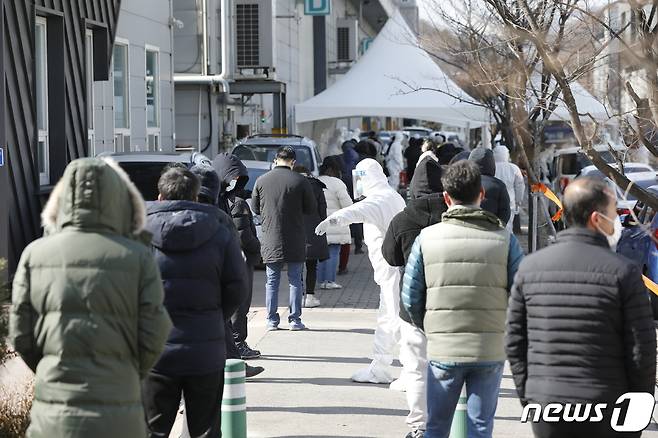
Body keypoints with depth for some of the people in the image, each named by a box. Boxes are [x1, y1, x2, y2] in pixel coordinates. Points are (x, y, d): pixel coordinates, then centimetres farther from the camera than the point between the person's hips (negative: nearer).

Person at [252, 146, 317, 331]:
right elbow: (311, 208, 0)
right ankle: (295, 319, 8)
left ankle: (272, 319, 9)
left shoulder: (261, 181, -2)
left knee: (272, 281, 9)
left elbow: (255, 208, 8)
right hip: (294, 240, -1)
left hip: (271, 239, 1)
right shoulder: (300, 181, -8)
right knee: (295, 280, 8)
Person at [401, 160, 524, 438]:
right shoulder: (504, 239, -4)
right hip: (490, 351, 0)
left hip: (442, 350, 0)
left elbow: (410, 299, -2)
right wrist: (504, 330, 12)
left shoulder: (427, 238, -3)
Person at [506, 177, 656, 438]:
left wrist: (528, 396, 13)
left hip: (546, 407, 3)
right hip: (607, 415, -3)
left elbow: (514, 342, 5)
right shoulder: (623, 272, -9)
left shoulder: (531, 267, 2)